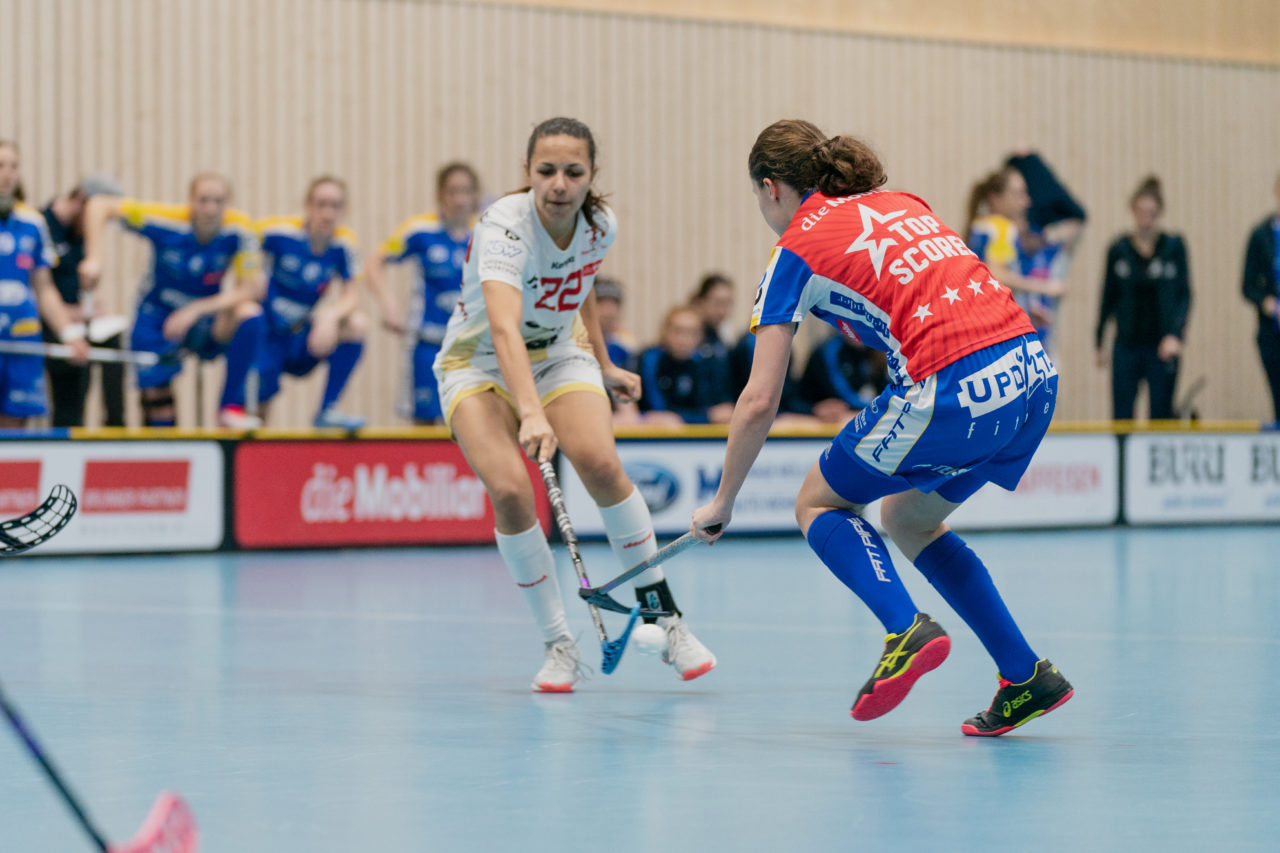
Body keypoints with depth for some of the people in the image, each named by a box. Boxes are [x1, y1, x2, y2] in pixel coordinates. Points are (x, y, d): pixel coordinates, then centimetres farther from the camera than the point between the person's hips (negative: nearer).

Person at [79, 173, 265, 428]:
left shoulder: (238, 229, -19)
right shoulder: (167, 220, -22)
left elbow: (252, 288, -22)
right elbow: (100, 205, -21)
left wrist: (196, 310, -32)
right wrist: (94, 258, -35)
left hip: (206, 323, 1)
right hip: (157, 319, -1)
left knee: (250, 315, -31)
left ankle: (231, 405, -18)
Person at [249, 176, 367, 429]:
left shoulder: (343, 243, -5)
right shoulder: (278, 231, -15)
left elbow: (351, 296, -10)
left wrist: (330, 315, -31)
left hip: (302, 343, 3)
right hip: (267, 339, -3)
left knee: (356, 324, -23)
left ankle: (328, 410, -11)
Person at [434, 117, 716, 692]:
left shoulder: (600, 225, -12)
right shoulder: (504, 226, -31)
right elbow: (504, 330, -46)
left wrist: (605, 367, 20)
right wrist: (532, 413, -59)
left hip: (561, 355, 3)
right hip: (480, 364, -3)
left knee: (600, 463, -25)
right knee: (509, 489, -27)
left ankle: (664, 619, -11)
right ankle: (560, 647, -12)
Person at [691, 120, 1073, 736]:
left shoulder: (797, 249, 7)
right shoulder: (904, 203, 25)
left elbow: (759, 403, 6)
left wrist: (721, 505, 16)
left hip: (954, 391, -7)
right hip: (1034, 372, 7)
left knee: (818, 503, 16)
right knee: (906, 518, 27)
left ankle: (906, 628, -8)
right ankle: (1026, 676, 18)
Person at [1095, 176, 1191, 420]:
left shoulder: (1174, 247, -1)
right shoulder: (1119, 250, 2)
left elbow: (1184, 296, -3)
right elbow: (1108, 297, 10)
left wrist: (1174, 334, -17)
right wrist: (1098, 341, 11)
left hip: (1162, 346, -1)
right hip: (1127, 345, 1)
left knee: (1161, 415, 2)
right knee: (1121, 416, -2)